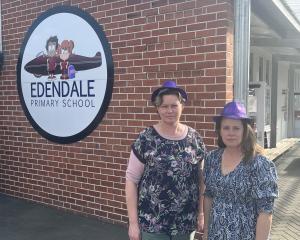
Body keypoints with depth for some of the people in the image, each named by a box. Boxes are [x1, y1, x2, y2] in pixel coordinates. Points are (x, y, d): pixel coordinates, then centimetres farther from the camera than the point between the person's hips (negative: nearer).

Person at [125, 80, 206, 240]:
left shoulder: (195, 139, 0)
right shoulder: (145, 140, -9)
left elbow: (201, 179, 8)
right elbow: (131, 180, -6)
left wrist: (201, 213, 6)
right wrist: (133, 222, -8)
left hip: (186, 222, 3)